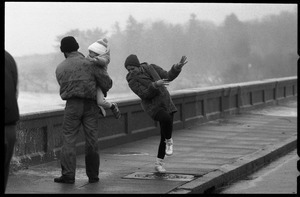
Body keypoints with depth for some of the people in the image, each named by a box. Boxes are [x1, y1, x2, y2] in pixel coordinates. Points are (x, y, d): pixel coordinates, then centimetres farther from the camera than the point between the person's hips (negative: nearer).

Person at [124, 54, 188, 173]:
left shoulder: (151, 68, 2)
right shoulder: (132, 81, -8)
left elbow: (168, 76, 6)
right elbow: (145, 95, -18)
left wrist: (178, 66, -7)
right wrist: (155, 85, -31)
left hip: (166, 105, 4)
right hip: (152, 107, -4)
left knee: (165, 137, 1)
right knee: (166, 119, -35)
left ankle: (159, 163, 16)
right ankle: (169, 141, -8)